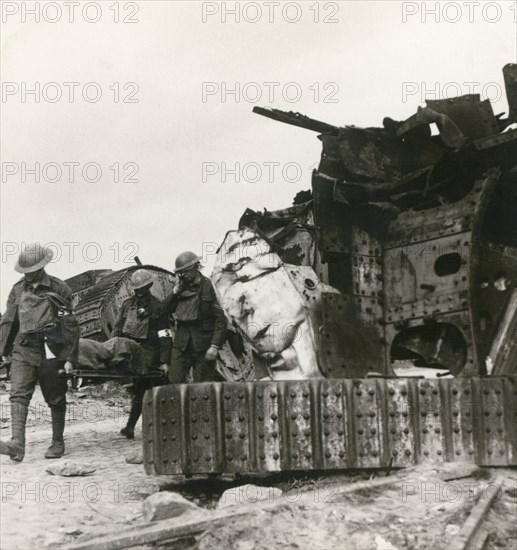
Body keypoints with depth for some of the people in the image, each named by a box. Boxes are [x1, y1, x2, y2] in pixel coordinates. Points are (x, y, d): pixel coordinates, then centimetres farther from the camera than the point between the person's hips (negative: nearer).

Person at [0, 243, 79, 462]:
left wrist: (70, 358, -6)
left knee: (56, 399, 8)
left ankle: (58, 442, 22)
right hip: (23, 352, 3)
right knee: (18, 395, -12)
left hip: (51, 353, -3)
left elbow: (71, 326, -2)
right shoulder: (18, 290, 10)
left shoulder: (59, 289, -2)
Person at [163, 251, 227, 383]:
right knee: (175, 380, -1)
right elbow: (166, 309, 11)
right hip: (182, 342, 5)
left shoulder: (207, 287, -10)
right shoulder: (181, 287, 8)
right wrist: (175, 292, -5)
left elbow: (220, 319, -12)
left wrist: (215, 346, -19)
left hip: (203, 343, -5)